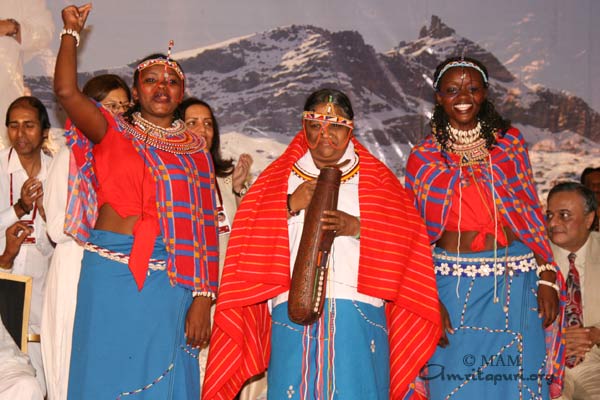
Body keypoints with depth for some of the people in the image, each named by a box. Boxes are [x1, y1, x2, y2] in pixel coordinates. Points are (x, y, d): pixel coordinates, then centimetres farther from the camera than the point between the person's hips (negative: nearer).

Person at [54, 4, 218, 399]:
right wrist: (72, 31, -1)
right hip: (111, 274, -1)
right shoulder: (112, 132, 7)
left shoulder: (196, 150, 9)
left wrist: (203, 298, -5)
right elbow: (67, 91, -12)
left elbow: (205, 229, 2)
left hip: (171, 281, 1)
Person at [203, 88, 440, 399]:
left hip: (358, 313, 0)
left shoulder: (375, 177, 14)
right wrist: (290, 205, -9)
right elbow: (247, 234, 4)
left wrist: (357, 227, -14)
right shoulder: (280, 176, 16)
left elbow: (407, 232, 0)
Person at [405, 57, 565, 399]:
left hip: (515, 282, 1)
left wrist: (546, 278, -2)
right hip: (453, 284, -1)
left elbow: (532, 213, 7)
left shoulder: (510, 141, 7)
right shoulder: (423, 157, 3)